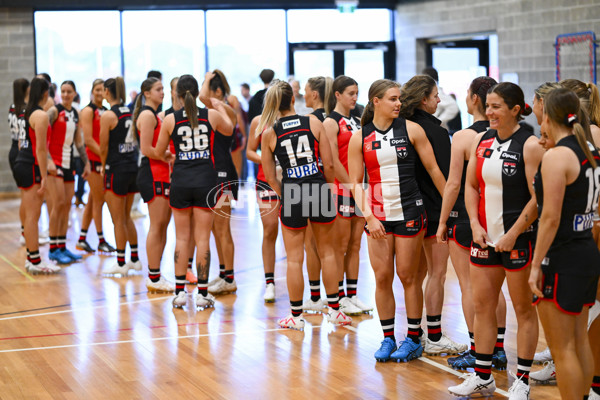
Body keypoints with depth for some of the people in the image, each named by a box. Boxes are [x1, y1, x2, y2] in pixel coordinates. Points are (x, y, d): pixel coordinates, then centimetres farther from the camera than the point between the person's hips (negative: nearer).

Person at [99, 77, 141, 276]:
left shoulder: (108, 116, -13)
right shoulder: (130, 112, 7)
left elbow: (104, 148, -11)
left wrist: (104, 167, 7)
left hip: (117, 170, -7)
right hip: (133, 167, 7)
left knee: (118, 220, 2)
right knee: (126, 217, 18)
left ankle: (121, 263, 8)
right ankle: (135, 259, 23)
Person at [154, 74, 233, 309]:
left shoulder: (170, 120, -3)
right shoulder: (212, 115, -1)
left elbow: (158, 152, 7)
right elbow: (229, 130, 21)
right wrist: (220, 107, 37)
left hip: (180, 181, 0)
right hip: (205, 181, 0)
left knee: (182, 238, 9)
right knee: (202, 238, 3)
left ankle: (180, 292, 10)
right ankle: (202, 293, 5)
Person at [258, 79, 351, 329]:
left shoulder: (269, 133, -2)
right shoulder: (313, 123, -1)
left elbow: (270, 177, 1)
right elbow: (329, 164, -2)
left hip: (291, 194, -1)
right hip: (319, 191, 1)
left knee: (294, 258, 8)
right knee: (327, 251, 16)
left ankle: (296, 316, 16)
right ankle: (334, 310, 23)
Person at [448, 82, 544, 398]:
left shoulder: (529, 145, -11)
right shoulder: (481, 140, 7)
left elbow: (538, 198, -14)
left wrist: (512, 235, -16)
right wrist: (475, 224, -1)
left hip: (518, 239, -6)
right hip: (485, 237, 6)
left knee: (523, 309, 4)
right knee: (481, 304, 10)